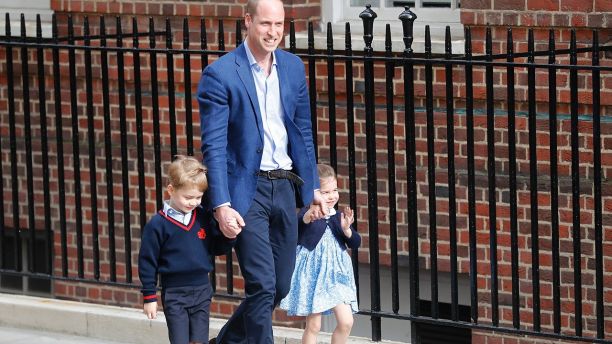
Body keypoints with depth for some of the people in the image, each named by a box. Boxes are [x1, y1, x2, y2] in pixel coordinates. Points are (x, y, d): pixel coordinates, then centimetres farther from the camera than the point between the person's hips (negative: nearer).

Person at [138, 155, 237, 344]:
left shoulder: (203, 218, 2)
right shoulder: (157, 225, -9)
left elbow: (217, 248, 12)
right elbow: (147, 262, -4)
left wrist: (229, 236, -10)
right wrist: (149, 297, -3)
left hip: (202, 292, 4)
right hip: (174, 294, -4)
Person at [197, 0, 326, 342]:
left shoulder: (293, 66, 7)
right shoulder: (220, 74, -11)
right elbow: (214, 146, -13)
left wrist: (312, 186, 14)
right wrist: (221, 205, -19)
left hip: (285, 186, 6)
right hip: (247, 189, -6)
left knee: (281, 286, 11)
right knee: (262, 286, -10)